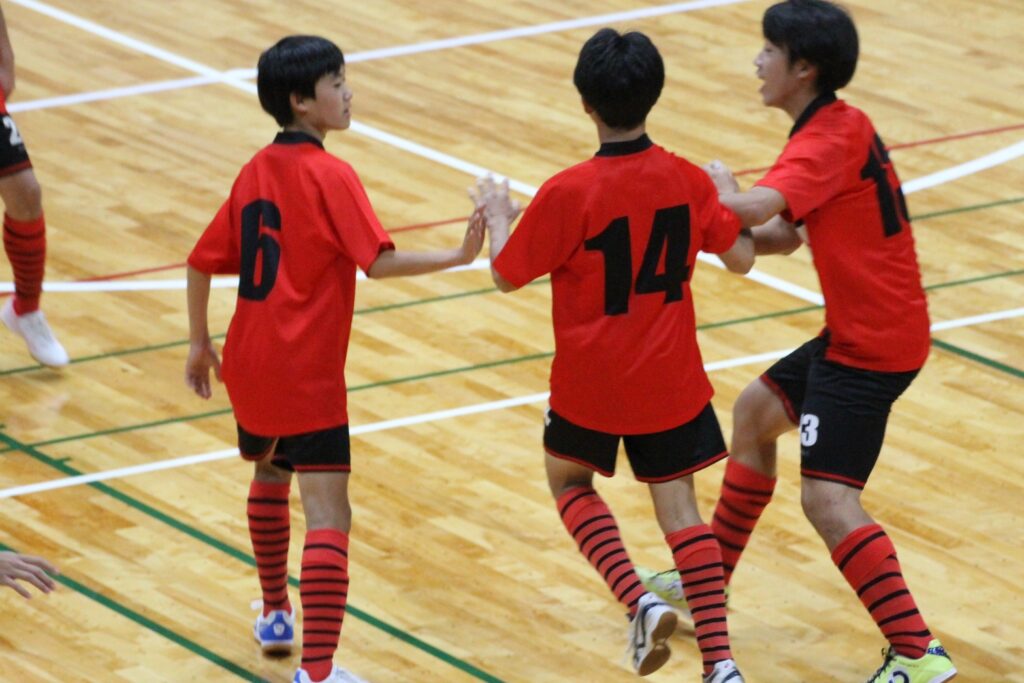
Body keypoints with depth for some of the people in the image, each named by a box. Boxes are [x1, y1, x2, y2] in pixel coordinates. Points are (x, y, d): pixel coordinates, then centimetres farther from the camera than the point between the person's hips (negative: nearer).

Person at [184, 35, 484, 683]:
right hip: (308, 374, -8)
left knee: (269, 476, 31)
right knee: (328, 513, -10)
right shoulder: (330, 176, -13)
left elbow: (203, 262, 14)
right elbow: (379, 262, -23)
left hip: (249, 364, 8)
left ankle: (276, 615, 45)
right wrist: (459, 256, -21)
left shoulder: (255, 172, 9)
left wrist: (201, 342, 23)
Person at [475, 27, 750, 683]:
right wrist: (727, 196, 22)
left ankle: (639, 601, 0)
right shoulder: (688, 180, -9)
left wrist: (496, 213, 9)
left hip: (591, 382, -3)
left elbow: (506, 276, -9)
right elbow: (741, 257, 4)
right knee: (679, 506, 9)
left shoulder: (568, 194, -20)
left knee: (569, 478, 22)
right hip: (671, 381, 3)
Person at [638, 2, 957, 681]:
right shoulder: (836, 126, 10)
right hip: (855, 332, 11)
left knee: (827, 498, -16)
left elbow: (758, 207, -35)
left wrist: (716, 188, -13)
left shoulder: (831, 137, -21)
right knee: (756, 411, 25)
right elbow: (783, 234, 12)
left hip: (872, 342, -11)